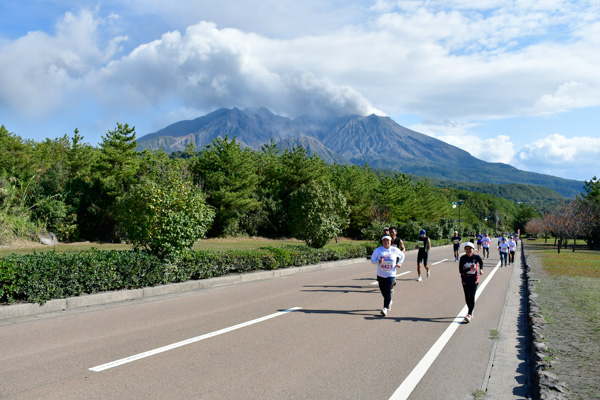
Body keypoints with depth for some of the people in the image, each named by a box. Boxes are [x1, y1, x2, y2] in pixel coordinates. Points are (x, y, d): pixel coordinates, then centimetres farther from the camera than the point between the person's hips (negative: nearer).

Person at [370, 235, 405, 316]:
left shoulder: (395, 250, 0)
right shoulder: (378, 250, -3)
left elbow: (402, 255, 19)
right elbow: (372, 260, -2)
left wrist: (399, 263, 5)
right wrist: (378, 261, -22)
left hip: (391, 275, -2)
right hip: (380, 275, 2)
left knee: (388, 292, -12)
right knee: (383, 291, 11)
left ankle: (385, 308, -9)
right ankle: (389, 302, 40)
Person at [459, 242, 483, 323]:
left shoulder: (476, 257, -7)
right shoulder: (463, 258, -9)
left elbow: (481, 262, 17)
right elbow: (461, 271, -11)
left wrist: (481, 269, 1)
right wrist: (469, 269, -25)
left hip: (474, 279, -2)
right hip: (465, 279, 2)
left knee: (472, 296, -11)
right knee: (467, 297, 9)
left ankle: (469, 314, -11)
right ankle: (471, 310, 33)